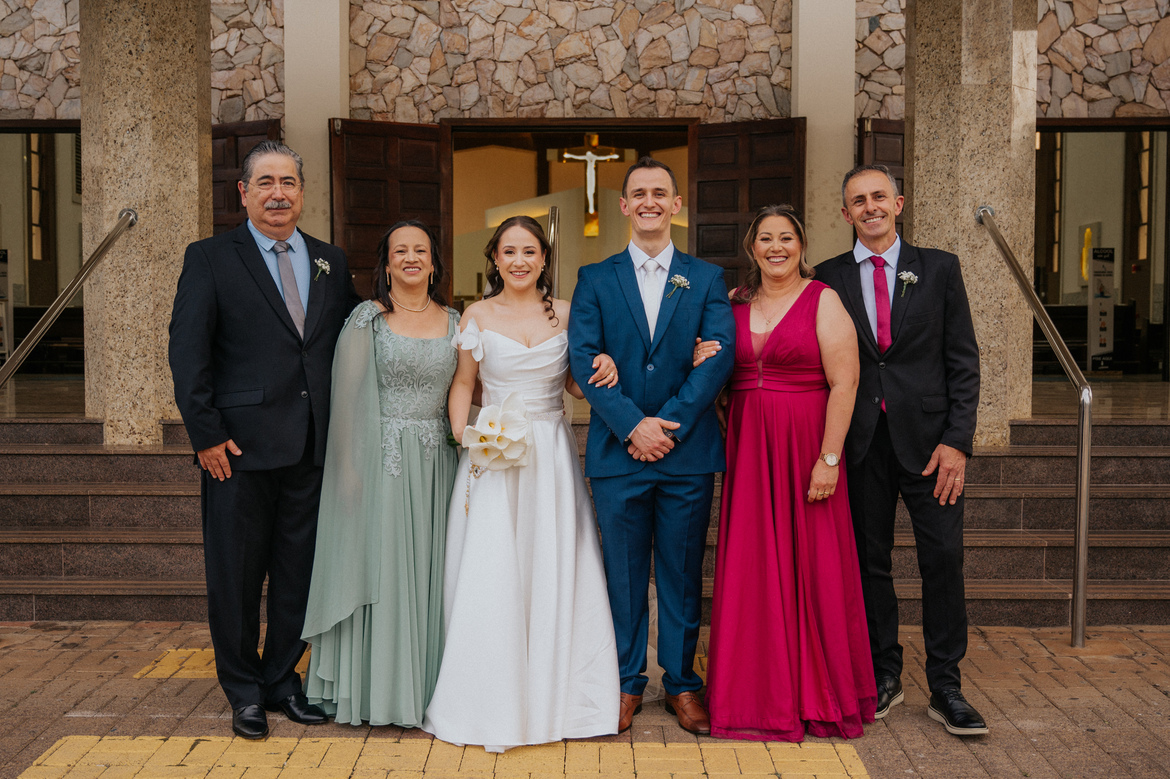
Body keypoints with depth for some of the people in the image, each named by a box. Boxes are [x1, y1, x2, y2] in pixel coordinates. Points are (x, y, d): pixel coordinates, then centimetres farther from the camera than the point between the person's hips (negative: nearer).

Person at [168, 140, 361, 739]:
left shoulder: (331, 262, 12)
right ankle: (244, 690, 22)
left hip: (312, 446, 4)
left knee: (299, 573, 11)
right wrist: (206, 432, -11)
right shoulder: (210, 259, 0)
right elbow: (187, 352, -6)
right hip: (240, 444, -3)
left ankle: (283, 680, 28)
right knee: (235, 575, 6)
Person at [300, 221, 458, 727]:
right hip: (382, 460, -4)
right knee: (382, 567, 0)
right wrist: (347, 466, -11)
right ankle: (381, 690, 12)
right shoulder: (367, 319, -1)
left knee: (431, 570, 7)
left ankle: (429, 684, 19)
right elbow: (345, 395, -5)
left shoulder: (454, 322, 10)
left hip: (436, 461, 4)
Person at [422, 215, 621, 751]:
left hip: (551, 455, 1)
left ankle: (551, 695, 16)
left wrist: (603, 371, -8)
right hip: (493, 455, -1)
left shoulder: (565, 313, 6)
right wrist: (463, 430, -8)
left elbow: (574, 382, 12)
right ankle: (493, 700, 10)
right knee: (490, 575, -3)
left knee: (552, 574, 3)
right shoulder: (477, 316, 4)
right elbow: (463, 383, 8)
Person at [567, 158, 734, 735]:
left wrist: (670, 424, -14)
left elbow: (718, 357, -4)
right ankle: (627, 682, 22)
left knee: (683, 574, 9)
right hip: (617, 451, 0)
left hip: (688, 451, 0)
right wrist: (632, 424, -15)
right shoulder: (594, 279, 7)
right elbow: (583, 358, -4)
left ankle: (681, 683, 22)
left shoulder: (707, 279, 8)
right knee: (623, 574, 8)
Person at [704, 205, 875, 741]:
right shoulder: (735, 302, 11)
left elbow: (844, 382, -10)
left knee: (810, 567, 2)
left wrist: (829, 459, -16)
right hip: (747, 450, 4)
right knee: (751, 570, 6)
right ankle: (759, 694, 19)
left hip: (805, 449, -4)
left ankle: (817, 694, 17)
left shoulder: (823, 301, -4)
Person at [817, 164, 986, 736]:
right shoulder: (829, 278, 7)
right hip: (861, 442, 1)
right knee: (869, 562, 8)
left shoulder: (939, 268, 5)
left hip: (927, 437, -1)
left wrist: (957, 441, -6)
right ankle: (884, 677, 21)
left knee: (943, 558, -2)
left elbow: (963, 361, 1)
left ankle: (946, 688, 9)